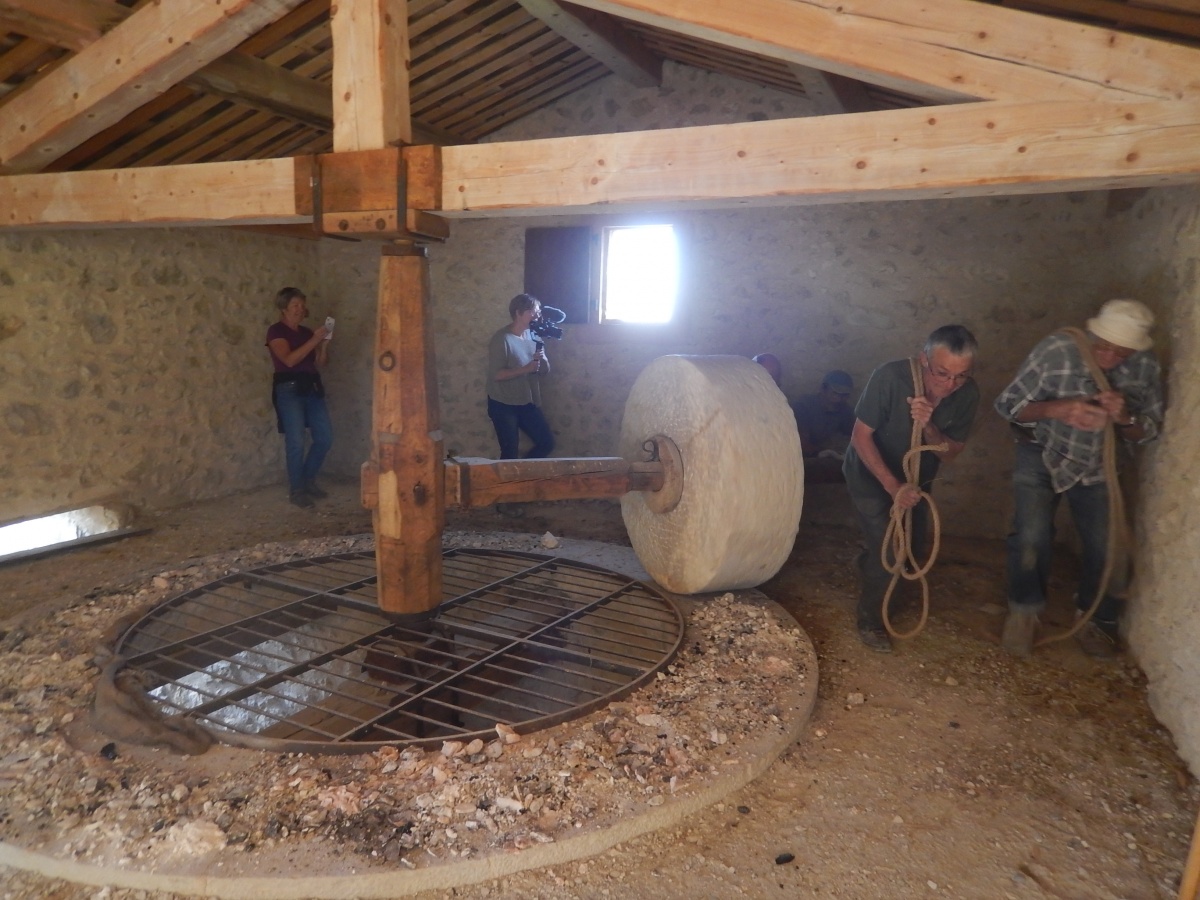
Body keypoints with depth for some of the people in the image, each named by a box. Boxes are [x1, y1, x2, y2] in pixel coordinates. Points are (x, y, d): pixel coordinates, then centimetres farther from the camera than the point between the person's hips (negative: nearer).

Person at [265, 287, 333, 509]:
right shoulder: (276, 331, -3)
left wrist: (324, 343, -4)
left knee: (325, 438, 5)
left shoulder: (307, 332, 16)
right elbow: (289, 359, -17)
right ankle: (296, 490, 5)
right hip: (289, 390, -7)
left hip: (312, 388, 7)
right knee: (296, 442, -8)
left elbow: (320, 364, 12)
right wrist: (314, 340, -18)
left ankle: (308, 481, 23)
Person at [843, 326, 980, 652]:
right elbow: (860, 436, -26)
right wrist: (893, 486, -33)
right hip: (871, 475, -5)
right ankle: (870, 620, 10)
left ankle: (871, 563, 52)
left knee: (913, 542, 19)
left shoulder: (967, 394, -21)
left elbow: (950, 453, -14)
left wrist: (928, 427, -35)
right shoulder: (890, 377, -34)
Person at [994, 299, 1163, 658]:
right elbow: (1007, 403, -18)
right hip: (1042, 455, -3)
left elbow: (1149, 433, -6)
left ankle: (1094, 620, 27)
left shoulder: (1146, 368, -16)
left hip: (1098, 466, 3)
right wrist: (1057, 409, -36)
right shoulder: (1056, 350, -26)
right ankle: (1023, 612, 9)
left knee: (1108, 547, 1)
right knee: (1032, 536, -16)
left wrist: (1125, 418, -30)